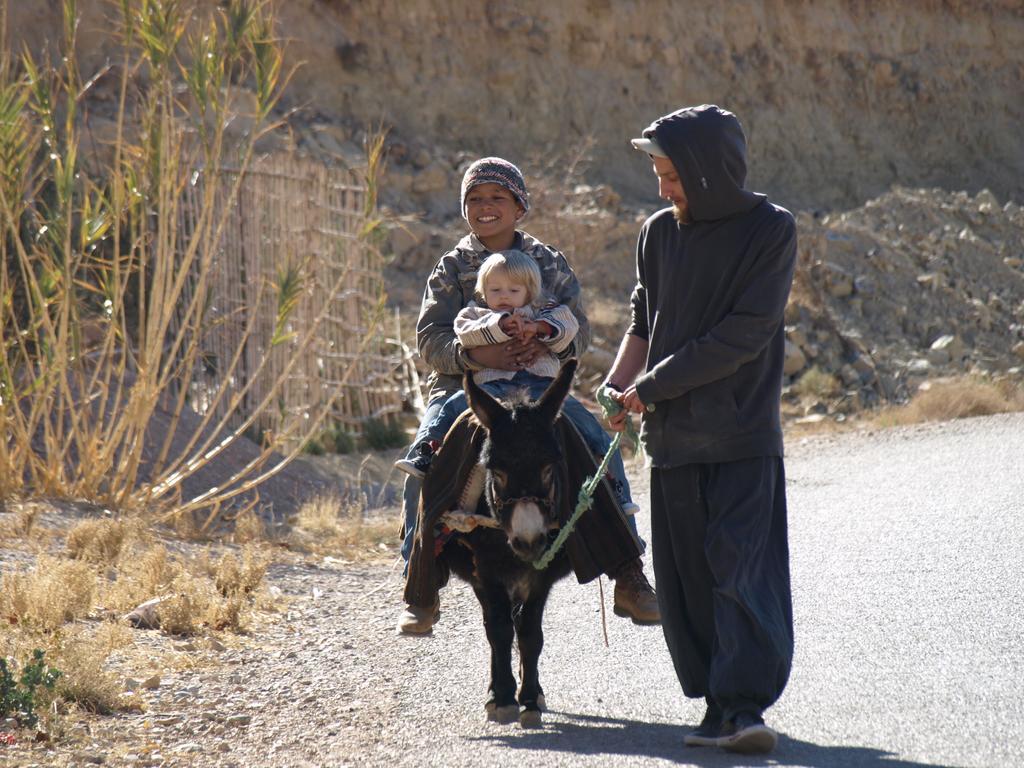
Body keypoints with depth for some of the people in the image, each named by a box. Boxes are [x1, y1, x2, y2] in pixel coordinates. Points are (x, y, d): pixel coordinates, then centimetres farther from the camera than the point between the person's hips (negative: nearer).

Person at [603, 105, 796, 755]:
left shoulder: (771, 231, -7)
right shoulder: (661, 232, 10)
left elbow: (743, 336, -13)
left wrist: (652, 386, -11)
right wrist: (617, 386, 0)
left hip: (743, 438, -5)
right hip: (672, 435, 5)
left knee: (744, 566, -13)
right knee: (685, 575, 4)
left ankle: (746, 704, -19)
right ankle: (719, 704, 10)